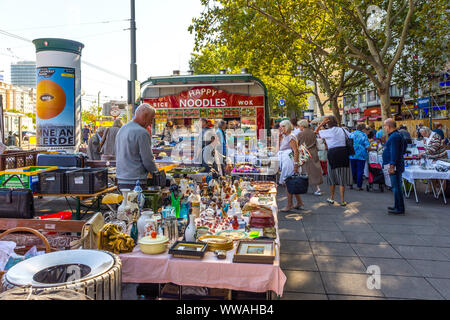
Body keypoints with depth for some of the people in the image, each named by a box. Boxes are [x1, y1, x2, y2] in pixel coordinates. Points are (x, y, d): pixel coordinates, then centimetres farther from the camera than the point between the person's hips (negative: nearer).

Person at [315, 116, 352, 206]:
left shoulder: (328, 132, -4)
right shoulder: (343, 130, 8)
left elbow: (316, 132, 8)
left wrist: (322, 123, 2)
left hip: (333, 153, -3)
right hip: (344, 152, 3)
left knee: (332, 176, 13)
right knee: (342, 178, 6)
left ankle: (331, 198, 24)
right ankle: (342, 200, 6)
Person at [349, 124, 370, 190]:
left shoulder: (351, 134, 4)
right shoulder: (364, 135, -7)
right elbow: (367, 147, -12)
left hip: (352, 155, 3)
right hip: (361, 155, -3)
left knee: (353, 170, 14)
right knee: (360, 171, 3)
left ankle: (351, 184, 20)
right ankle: (359, 186, 5)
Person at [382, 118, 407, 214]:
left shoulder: (394, 136, -16)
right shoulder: (394, 135, 17)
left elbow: (394, 152, -23)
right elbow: (403, 150, 26)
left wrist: (392, 165, -25)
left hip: (395, 166, -11)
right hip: (395, 165, 11)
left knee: (396, 187, -6)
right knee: (396, 186, 16)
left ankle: (399, 208, -1)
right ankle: (397, 206, 24)